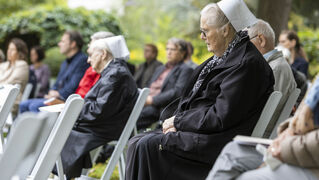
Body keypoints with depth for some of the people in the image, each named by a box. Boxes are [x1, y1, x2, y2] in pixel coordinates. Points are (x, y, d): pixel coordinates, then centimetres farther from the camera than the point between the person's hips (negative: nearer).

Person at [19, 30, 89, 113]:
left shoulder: (82, 60, -8)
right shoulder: (65, 63, 26)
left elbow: (74, 86, -17)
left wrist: (57, 94, -10)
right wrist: (52, 92, 3)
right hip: (56, 98, 10)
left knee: (34, 106, -26)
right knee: (23, 105, -2)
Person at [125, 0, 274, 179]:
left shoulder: (248, 64, -16)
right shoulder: (223, 57, 15)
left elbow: (221, 117, -20)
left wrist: (178, 121, -11)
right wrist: (177, 121, 0)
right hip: (201, 131, 10)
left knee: (148, 145, -22)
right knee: (137, 143, -1)